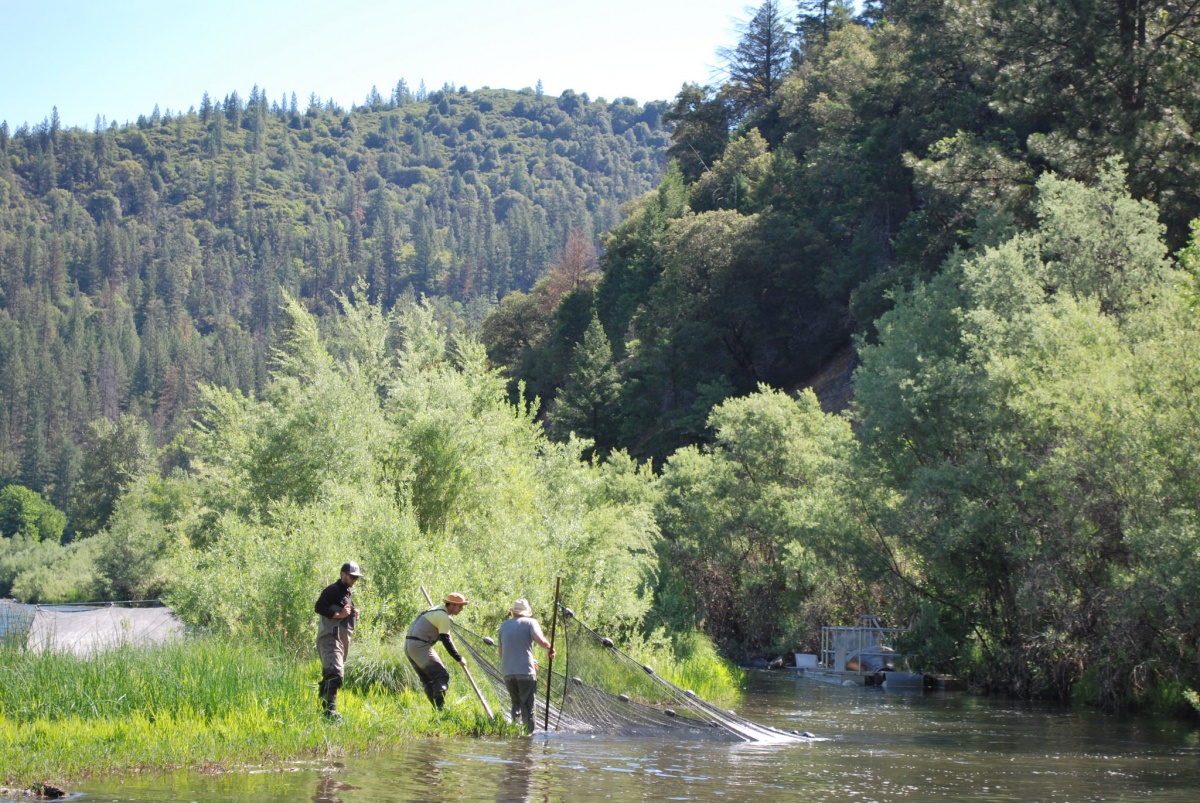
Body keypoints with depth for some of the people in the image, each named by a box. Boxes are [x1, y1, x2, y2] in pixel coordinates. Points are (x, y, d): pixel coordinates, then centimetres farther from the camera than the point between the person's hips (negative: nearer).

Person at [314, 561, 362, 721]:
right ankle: (330, 709, -28)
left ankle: (322, 706, 25)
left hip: (342, 640, 10)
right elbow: (319, 607, -18)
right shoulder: (333, 590, -8)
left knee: (330, 676, 16)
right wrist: (339, 614, -21)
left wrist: (354, 614, 10)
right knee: (335, 674, -22)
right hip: (330, 638, -10)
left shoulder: (348, 593, 21)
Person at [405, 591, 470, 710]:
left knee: (427, 678, 14)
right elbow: (446, 641, -12)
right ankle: (440, 707, -23)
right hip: (420, 646, -10)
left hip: (409, 645, 10)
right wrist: (459, 659, -6)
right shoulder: (444, 616, -10)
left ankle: (436, 708, 12)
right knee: (442, 676, -11)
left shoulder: (437, 610, 20)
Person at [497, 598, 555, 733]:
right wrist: (549, 648, 2)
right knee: (527, 707, 0)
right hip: (526, 671, -4)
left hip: (507, 672, 4)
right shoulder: (530, 622, 1)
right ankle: (528, 732, -4)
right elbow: (539, 639, -19)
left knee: (516, 703, 19)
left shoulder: (504, 626, 16)